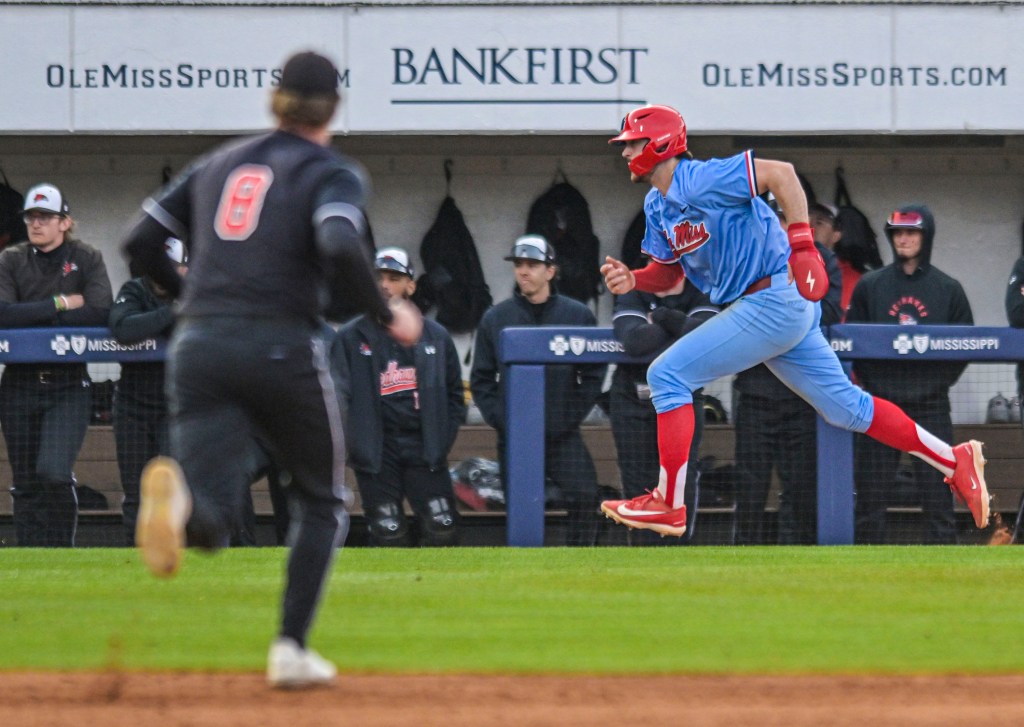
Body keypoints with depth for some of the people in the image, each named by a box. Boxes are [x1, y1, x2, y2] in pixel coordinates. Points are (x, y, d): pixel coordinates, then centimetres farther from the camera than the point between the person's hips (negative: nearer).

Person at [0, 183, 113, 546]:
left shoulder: (87, 259, 3)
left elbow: (100, 314, -13)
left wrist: (33, 319, -12)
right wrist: (59, 305, -13)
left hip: (69, 384, -2)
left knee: (54, 472, -18)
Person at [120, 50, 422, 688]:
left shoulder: (221, 163, 18)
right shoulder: (333, 173, 2)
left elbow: (141, 242, 16)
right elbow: (340, 250, -18)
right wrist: (388, 316, -4)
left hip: (198, 348, 3)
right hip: (281, 348, -3)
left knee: (211, 524, -7)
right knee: (322, 500, 20)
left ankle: (179, 492, -44)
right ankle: (292, 648, 8)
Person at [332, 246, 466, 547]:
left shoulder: (435, 336, 13)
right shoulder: (350, 338, 6)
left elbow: (455, 395, 16)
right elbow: (338, 398, 1)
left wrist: (442, 442, 4)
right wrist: (355, 447, -9)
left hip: (424, 449, 2)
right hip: (377, 452, -2)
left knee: (443, 530, -10)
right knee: (388, 534, -6)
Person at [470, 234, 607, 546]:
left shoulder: (578, 315, 4)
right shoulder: (495, 319, 5)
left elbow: (595, 371, 6)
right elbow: (481, 379, 9)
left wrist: (575, 414, -4)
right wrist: (499, 418, -3)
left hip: (564, 435, -1)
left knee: (584, 497, -15)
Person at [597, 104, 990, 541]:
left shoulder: (698, 180, -16)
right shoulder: (657, 206, 13)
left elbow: (779, 173, -23)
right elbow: (669, 273, 20)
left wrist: (802, 245, -27)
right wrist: (631, 280, -1)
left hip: (776, 301, -10)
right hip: (775, 309, 10)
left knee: (668, 375, -12)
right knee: (845, 406, 12)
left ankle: (668, 505, -9)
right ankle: (955, 462, 16)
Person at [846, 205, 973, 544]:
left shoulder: (949, 290, 8)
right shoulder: (870, 286, 8)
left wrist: (941, 380, -2)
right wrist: (870, 378, -3)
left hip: (930, 405, -1)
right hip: (881, 402, 1)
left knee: (937, 488, -3)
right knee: (872, 489, 0)